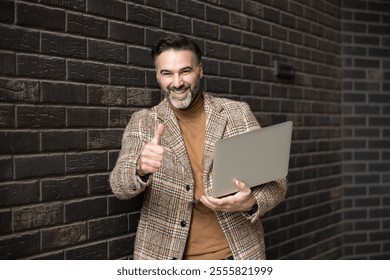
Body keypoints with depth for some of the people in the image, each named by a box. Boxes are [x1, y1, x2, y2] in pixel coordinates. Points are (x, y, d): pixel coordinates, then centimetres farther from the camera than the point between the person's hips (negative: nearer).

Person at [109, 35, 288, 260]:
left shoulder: (238, 113, -2)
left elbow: (276, 182, 0)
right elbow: (119, 187, -10)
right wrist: (141, 167, -32)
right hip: (166, 256, 0)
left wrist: (251, 203, -21)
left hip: (237, 253, 0)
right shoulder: (143, 122, -1)